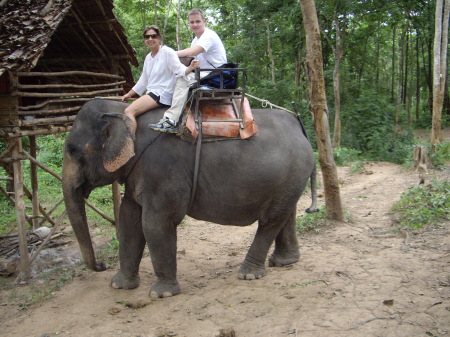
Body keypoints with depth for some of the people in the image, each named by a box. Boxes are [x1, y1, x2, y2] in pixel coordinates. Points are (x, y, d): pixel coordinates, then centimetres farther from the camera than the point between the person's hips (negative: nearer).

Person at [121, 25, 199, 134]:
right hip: (151, 94, 9)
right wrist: (128, 95, 27)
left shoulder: (167, 52, -6)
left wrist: (190, 68, -38)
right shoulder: (148, 58, 18)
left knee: (129, 112, -23)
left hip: (163, 94, -9)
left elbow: (179, 70, -16)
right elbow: (143, 81, 25)